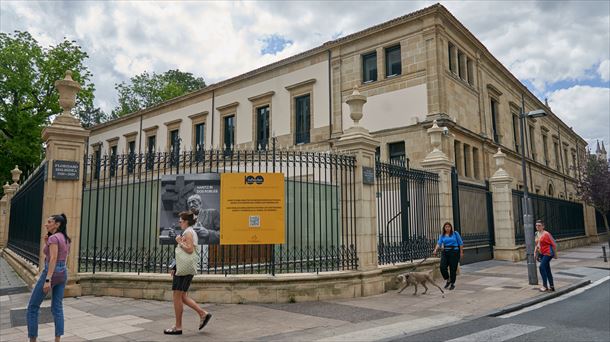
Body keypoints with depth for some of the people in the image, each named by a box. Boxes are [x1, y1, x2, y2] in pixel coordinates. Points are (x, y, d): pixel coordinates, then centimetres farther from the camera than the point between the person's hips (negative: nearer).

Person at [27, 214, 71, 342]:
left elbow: (53, 259, -22)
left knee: (32, 307, 5)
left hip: (51, 273, -8)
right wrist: (47, 243, 13)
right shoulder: (65, 239, 14)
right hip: (62, 273, 8)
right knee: (57, 308, 8)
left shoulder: (54, 237, -13)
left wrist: (47, 280, -25)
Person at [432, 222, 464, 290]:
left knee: (453, 269, 0)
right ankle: (448, 280, 15)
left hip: (454, 252, -3)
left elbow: (460, 243, 2)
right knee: (442, 267, -9)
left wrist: (461, 252, -2)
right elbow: (439, 243, -5)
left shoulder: (455, 233, 0)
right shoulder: (442, 235, 7)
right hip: (445, 252, 3)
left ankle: (453, 283, 17)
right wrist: (435, 250, -22)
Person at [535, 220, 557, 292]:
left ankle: (545, 286, -9)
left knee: (542, 267, -17)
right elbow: (537, 245, 18)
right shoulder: (537, 234, 8)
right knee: (547, 269, 13)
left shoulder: (546, 234, -15)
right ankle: (551, 286, 22)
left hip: (548, 253, -8)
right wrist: (535, 252, 10)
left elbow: (554, 244, -11)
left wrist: (555, 254, -7)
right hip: (542, 254, 8)